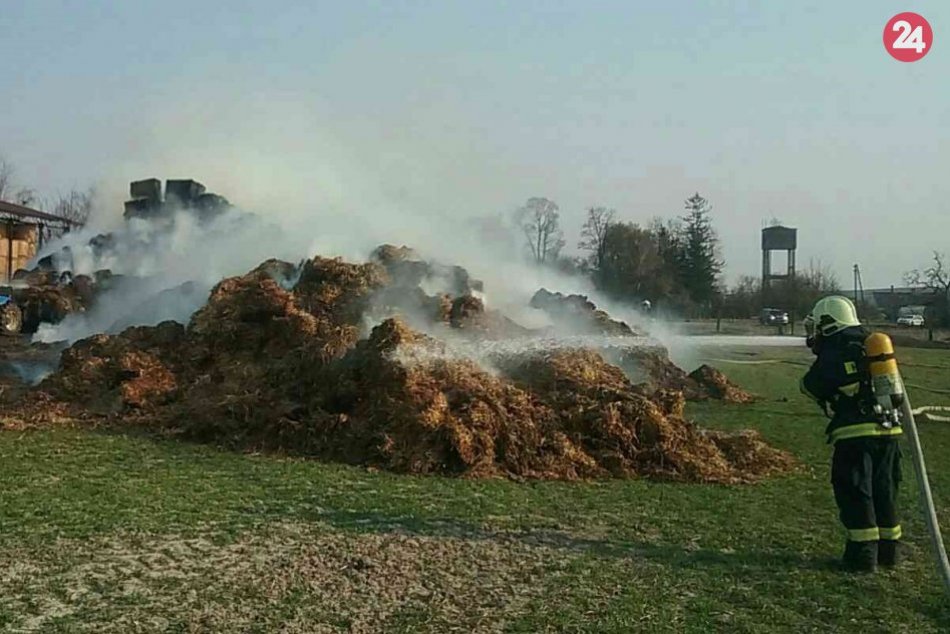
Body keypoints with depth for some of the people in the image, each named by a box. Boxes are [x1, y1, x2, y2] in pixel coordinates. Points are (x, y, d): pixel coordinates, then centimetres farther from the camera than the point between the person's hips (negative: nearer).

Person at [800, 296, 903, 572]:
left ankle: (863, 554, 3)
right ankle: (888, 549, 26)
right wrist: (818, 342, 24)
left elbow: (811, 387, 0)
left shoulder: (833, 354, -8)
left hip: (856, 434, -7)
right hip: (889, 430, 7)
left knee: (855, 494, 2)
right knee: (884, 492, 17)